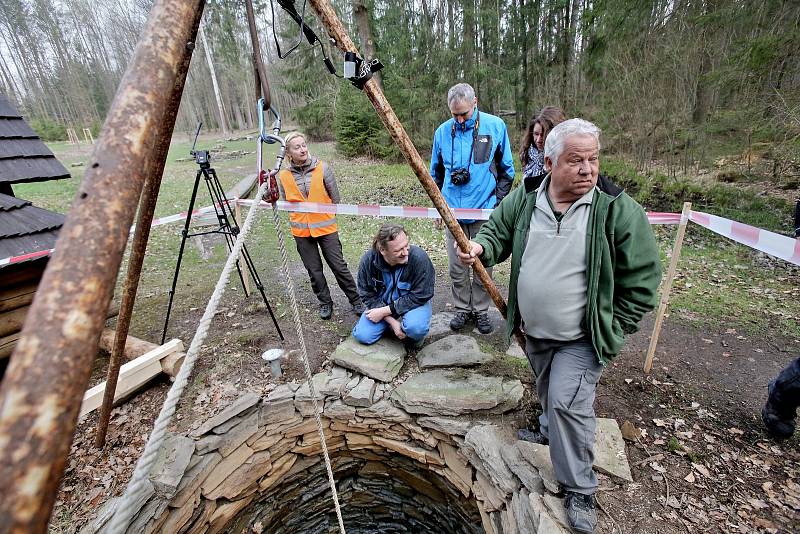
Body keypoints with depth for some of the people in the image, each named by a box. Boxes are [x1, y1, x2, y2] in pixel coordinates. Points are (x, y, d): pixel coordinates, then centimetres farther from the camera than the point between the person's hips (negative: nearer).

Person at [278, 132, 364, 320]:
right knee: (314, 271, 11)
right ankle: (325, 303, 29)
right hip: (301, 231, 2)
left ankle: (356, 301, 17)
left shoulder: (322, 168, -7)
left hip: (326, 227, -2)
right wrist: (298, 219, 7)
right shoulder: (284, 176, -1)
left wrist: (327, 216, 6)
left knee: (339, 266, 2)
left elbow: (335, 197, 1)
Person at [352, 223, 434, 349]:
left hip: (413, 304, -2)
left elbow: (419, 296, -22)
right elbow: (368, 295, -11)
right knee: (362, 336, -12)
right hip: (381, 304, 3)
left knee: (416, 328, -33)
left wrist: (384, 311, -22)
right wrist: (392, 321, -20)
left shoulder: (419, 257, -29)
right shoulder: (368, 260, -21)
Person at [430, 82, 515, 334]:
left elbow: (506, 170, 7)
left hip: (484, 211, -2)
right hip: (453, 211, 2)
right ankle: (462, 308, 26)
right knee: (456, 267, 8)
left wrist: (499, 203, 2)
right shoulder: (443, 131, 5)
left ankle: (481, 310, 25)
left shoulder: (495, 126, -1)